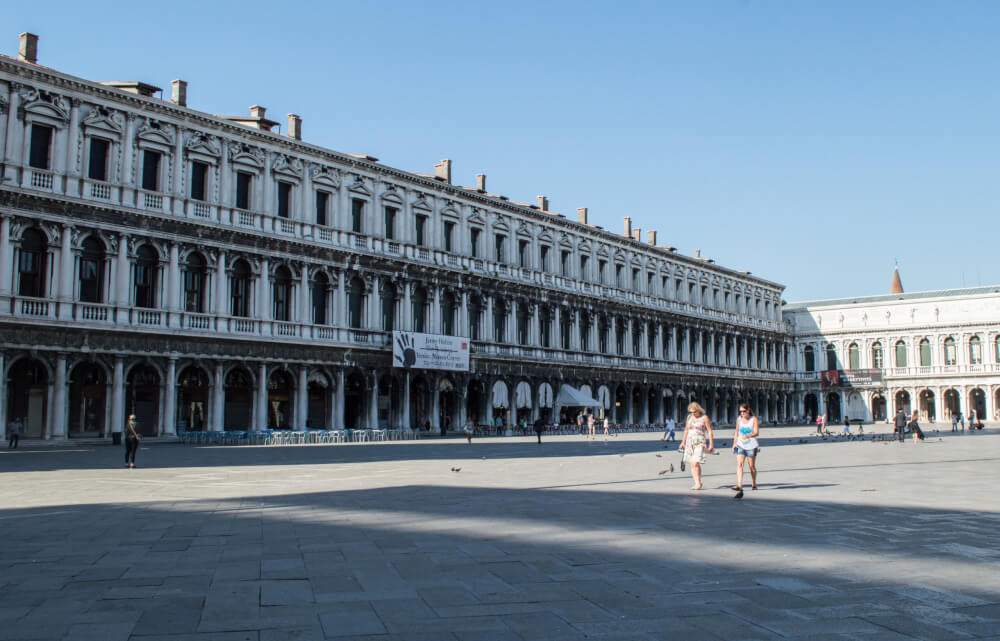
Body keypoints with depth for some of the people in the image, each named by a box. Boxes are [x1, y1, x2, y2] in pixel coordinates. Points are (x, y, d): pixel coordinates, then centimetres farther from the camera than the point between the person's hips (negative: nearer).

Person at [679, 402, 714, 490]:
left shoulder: (704, 418, -2)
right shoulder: (689, 417, 11)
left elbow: (710, 431, -1)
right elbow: (686, 430, 20)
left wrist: (711, 444, -5)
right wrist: (683, 442, 20)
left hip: (700, 443, -5)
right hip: (690, 442, 5)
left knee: (695, 463, -16)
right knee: (692, 464, 2)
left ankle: (698, 483, -7)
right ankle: (697, 483, 8)